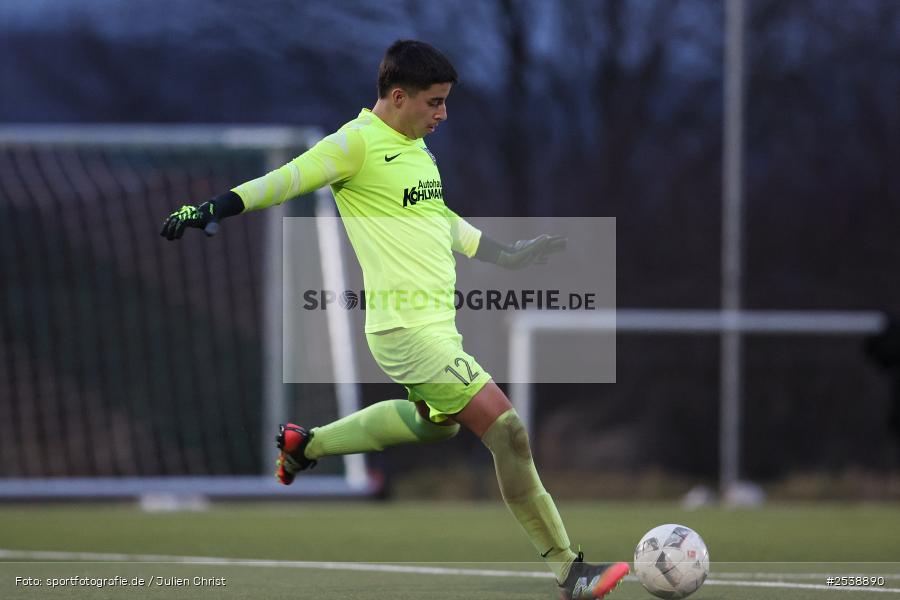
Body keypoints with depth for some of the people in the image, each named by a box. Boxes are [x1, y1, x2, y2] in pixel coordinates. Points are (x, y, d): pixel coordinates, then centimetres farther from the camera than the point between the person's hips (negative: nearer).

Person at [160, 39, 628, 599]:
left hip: (438, 319, 10)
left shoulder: (416, 146, 13)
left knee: (437, 420, 32)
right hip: (407, 327, -10)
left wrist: (505, 253, 29)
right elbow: (286, 180, -14)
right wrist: (216, 207, -24)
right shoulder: (359, 142, -14)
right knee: (508, 431, -12)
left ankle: (305, 445, 42)